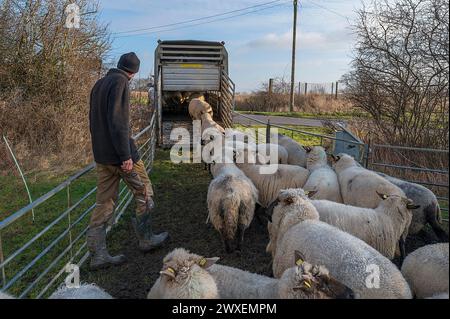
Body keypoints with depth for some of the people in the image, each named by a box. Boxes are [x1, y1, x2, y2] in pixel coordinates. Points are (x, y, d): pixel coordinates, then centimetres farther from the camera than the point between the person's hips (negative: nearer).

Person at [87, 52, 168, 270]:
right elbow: (117, 121, -21)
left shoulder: (99, 84, 17)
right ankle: (146, 239, 21)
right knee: (144, 194, 9)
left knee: (105, 203, 10)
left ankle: (98, 254, 13)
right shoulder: (120, 82, -11)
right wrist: (126, 155, -21)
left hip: (101, 155, 9)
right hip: (119, 153, -9)